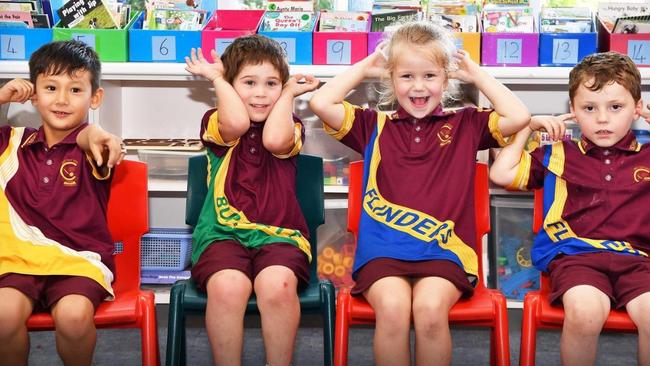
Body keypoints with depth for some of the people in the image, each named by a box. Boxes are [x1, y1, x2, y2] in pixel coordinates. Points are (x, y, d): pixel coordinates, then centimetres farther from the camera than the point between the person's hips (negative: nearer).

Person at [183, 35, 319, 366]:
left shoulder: (291, 127, 14)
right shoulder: (215, 122, 11)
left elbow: (274, 139, -11)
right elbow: (237, 123, -14)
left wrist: (289, 92, 4)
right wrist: (216, 78, 2)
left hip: (279, 233, 1)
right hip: (223, 233, 0)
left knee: (278, 285, -33)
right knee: (228, 286, -33)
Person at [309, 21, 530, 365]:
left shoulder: (466, 125, 15)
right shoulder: (375, 126, 16)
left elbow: (519, 116, 2)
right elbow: (320, 103, 6)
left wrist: (475, 73, 12)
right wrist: (363, 67, 15)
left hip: (443, 248, 0)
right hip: (383, 249, 0)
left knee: (431, 309, -31)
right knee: (392, 308, -31)